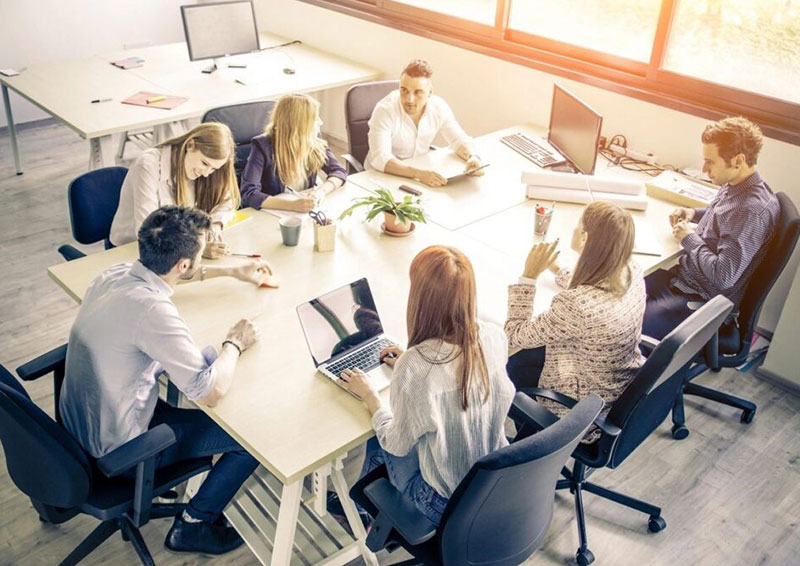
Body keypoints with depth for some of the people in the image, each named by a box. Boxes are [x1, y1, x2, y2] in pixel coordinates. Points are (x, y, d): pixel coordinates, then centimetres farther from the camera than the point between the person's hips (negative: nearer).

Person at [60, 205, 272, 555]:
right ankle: (192, 527, 17)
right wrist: (235, 343, -14)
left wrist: (232, 272, 19)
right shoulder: (151, 310, -34)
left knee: (208, 358, 20)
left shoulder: (115, 273, -8)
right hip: (119, 452, -8)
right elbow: (211, 392, -31)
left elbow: (167, 273, 17)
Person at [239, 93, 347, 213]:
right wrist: (292, 205, -38)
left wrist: (320, 191, -22)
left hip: (307, 210, 4)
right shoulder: (263, 146, -18)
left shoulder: (314, 142, -5)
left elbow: (338, 171, -1)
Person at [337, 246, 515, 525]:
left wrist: (369, 394, -1)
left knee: (378, 444, 20)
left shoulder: (415, 367, -33)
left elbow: (398, 445, -15)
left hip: (449, 504, -5)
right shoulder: (494, 337, -16)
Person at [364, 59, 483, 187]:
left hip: (422, 171, 5)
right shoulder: (385, 110, -24)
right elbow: (380, 159, -33)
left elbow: (459, 139, -2)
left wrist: (473, 157, -25)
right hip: (383, 176, -5)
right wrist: (418, 173, -47)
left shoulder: (439, 106, -10)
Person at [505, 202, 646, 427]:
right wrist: (557, 270, 22)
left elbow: (515, 335, -24)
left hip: (588, 406, -7)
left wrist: (529, 275, -21)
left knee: (510, 368, 18)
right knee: (525, 358, 26)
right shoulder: (631, 271, -16)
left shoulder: (575, 306, -40)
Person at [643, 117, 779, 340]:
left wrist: (689, 239, -17)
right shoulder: (734, 187, 1)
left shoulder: (754, 210, -27)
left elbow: (723, 276, -29)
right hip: (683, 276, 10)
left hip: (702, 302, -10)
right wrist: (694, 213, 6)